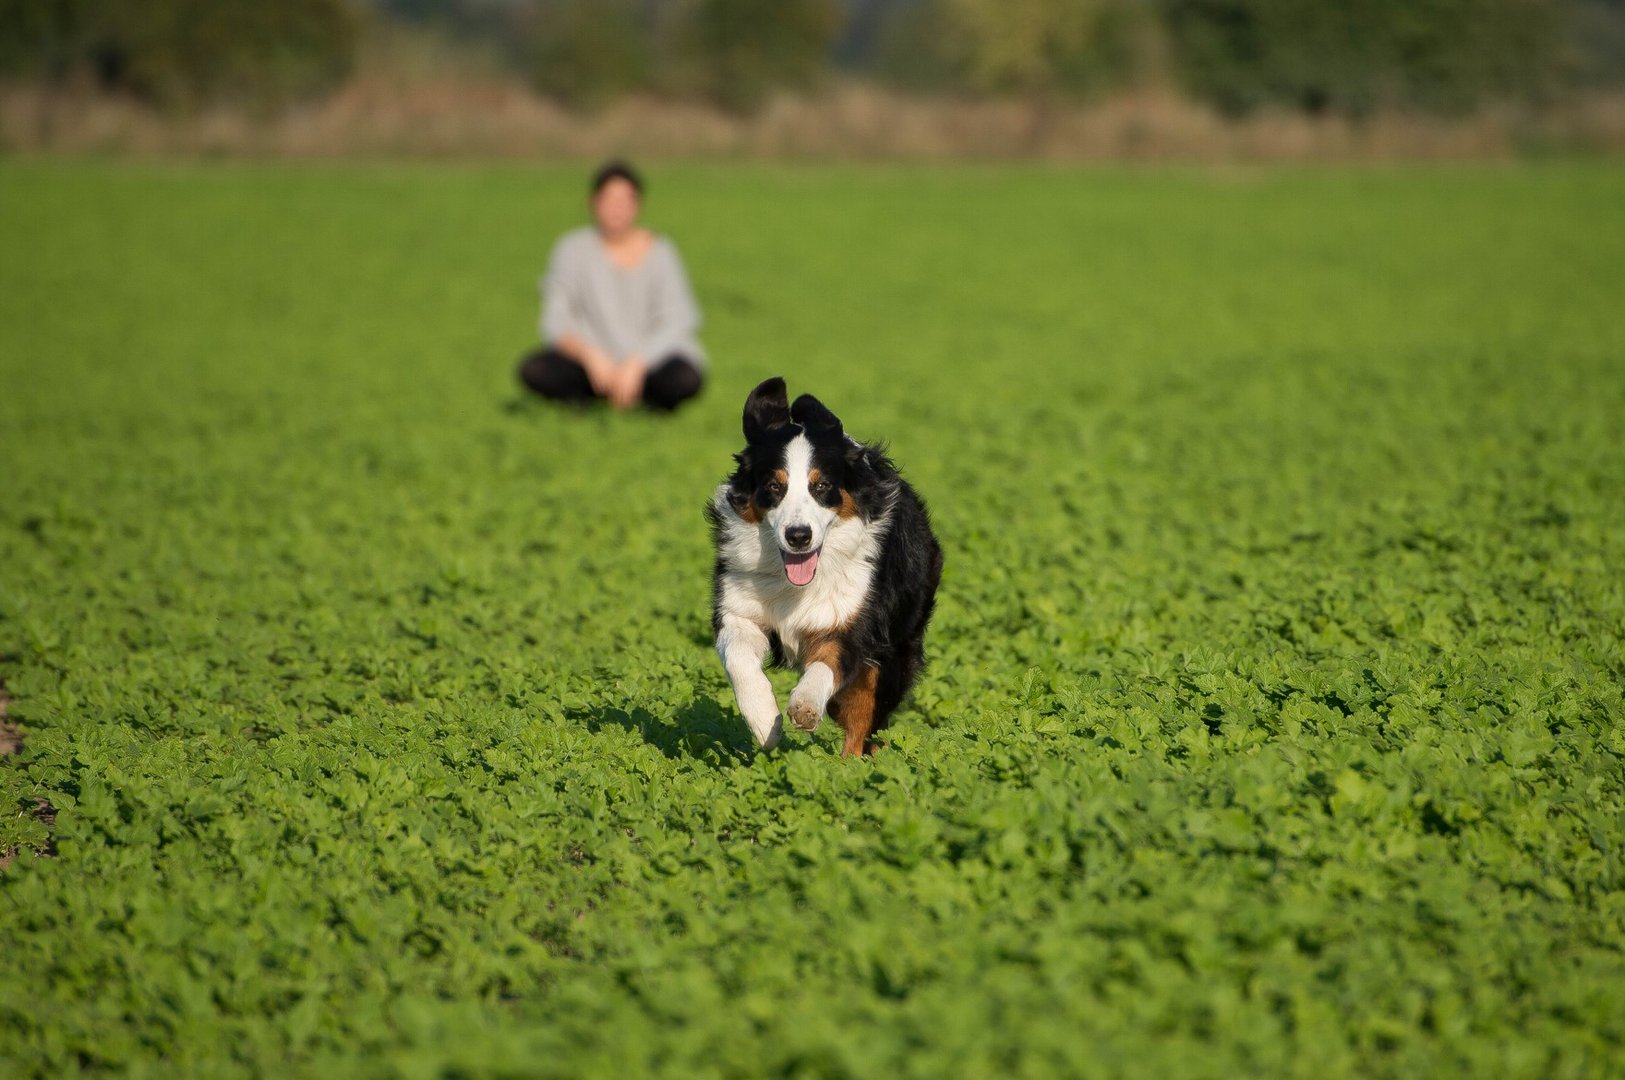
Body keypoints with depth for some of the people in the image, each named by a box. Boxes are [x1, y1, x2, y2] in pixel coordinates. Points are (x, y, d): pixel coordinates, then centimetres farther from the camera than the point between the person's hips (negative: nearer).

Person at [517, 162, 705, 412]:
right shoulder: (574, 249, -2)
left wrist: (636, 364, -23)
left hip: (650, 360, 0)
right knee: (532, 370, -27)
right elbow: (556, 321, -8)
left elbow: (676, 324, -8)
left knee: (687, 379, -33)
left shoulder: (659, 252, -3)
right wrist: (590, 355, -27)